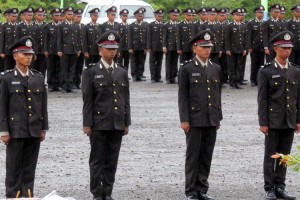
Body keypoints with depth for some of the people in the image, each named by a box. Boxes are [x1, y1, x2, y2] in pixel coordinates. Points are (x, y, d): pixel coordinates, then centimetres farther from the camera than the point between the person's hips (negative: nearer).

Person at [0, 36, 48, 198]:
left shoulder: (38, 78, 9)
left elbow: (43, 105, 12)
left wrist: (43, 129, 9)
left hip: (34, 131, 4)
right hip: (15, 130, -4)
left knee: (30, 167, 7)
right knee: (14, 167, 0)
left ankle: (27, 195, 13)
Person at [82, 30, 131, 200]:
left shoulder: (122, 72, 12)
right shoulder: (91, 72, -1)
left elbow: (126, 99, 13)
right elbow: (87, 100, -3)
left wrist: (126, 122, 9)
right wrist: (87, 124, -8)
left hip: (117, 123, 4)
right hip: (99, 123, -4)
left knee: (112, 160, 6)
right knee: (97, 160, 2)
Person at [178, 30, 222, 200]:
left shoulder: (216, 69, 12)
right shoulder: (187, 69, -2)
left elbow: (218, 94, 16)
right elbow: (183, 96, -4)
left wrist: (218, 117, 13)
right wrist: (184, 120, -9)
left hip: (212, 120, 4)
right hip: (195, 120, -4)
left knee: (207, 156, 7)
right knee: (193, 156, 1)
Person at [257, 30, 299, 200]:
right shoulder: (266, 71, -4)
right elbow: (262, 99, -6)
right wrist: (263, 122, -9)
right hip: (273, 121, -4)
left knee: (284, 156, 8)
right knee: (271, 156, 2)